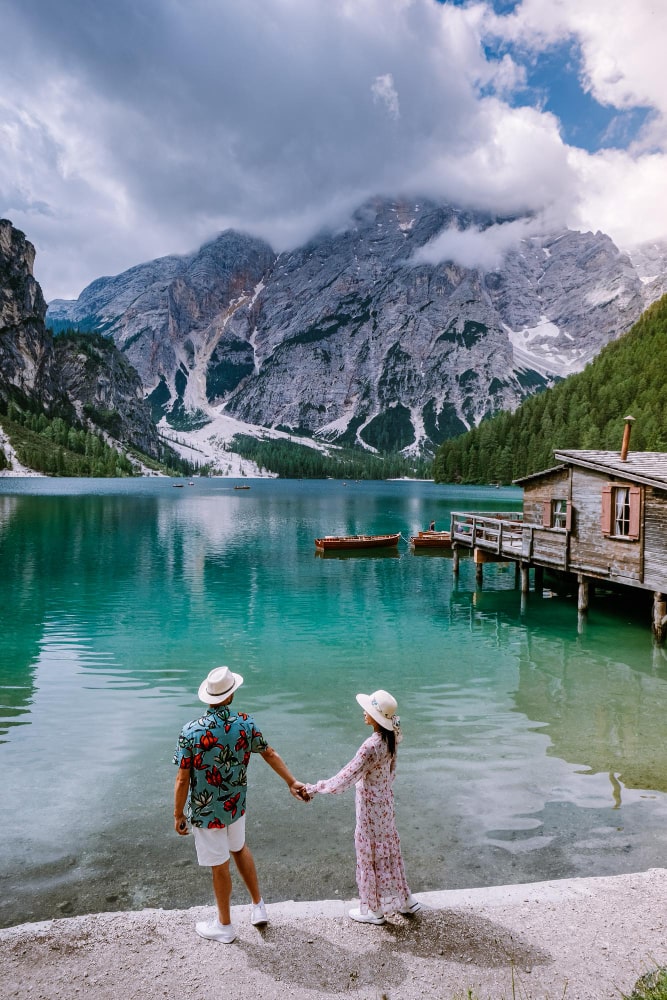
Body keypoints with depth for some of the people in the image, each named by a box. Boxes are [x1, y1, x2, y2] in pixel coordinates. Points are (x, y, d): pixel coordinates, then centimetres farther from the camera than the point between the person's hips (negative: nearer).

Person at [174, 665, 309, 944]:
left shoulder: (190, 731, -23)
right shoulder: (245, 724, -13)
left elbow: (183, 780, -18)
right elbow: (270, 755, 1)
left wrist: (178, 815, -4)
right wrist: (293, 782, 14)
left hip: (205, 811, -3)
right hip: (236, 806, 3)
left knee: (219, 866, 13)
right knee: (239, 848, 29)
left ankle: (224, 926, 34)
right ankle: (258, 906, 39)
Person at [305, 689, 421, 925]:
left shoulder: (371, 745, -31)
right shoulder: (389, 738, -5)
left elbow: (346, 778, -30)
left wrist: (314, 788, -23)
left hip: (370, 807, -8)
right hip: (384, 802, 8)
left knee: (370, 855, 10)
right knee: (388, 851, 22)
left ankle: (373, 910, 28)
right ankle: (404, 899, 37)